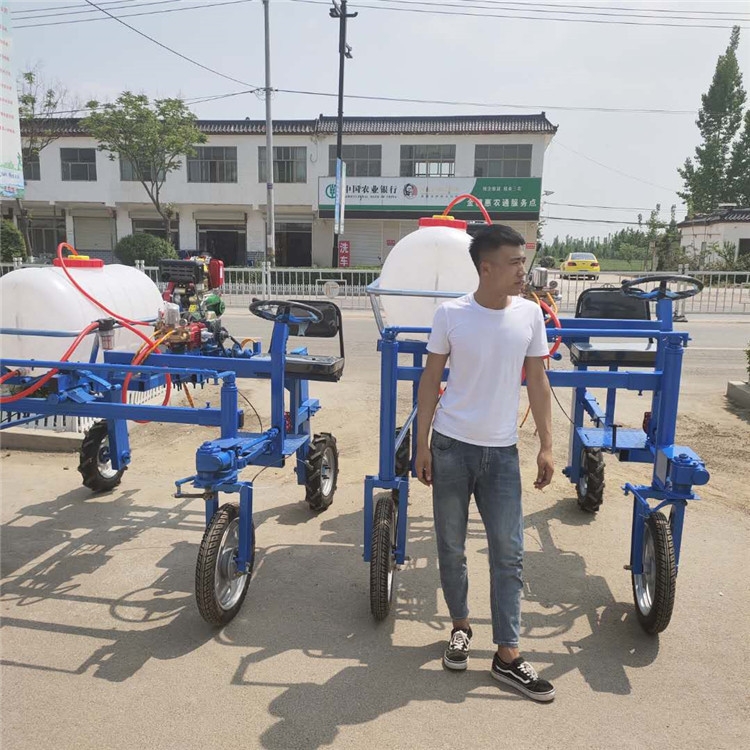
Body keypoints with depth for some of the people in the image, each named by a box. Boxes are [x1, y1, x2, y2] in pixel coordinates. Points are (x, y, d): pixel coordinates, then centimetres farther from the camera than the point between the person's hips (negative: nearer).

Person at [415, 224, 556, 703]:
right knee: (451, 547, 11)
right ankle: (461, 627, 34)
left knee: (509, 553, 3)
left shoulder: (530, 314, -1)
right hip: (452, 447, -1)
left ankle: (508, 655, 16)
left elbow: (537, 381, 5)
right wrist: (421, 444, -2)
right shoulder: (450, 314, -7)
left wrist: (547, 444, 2)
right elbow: (431, 381, 0)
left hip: (502, 452, 1)